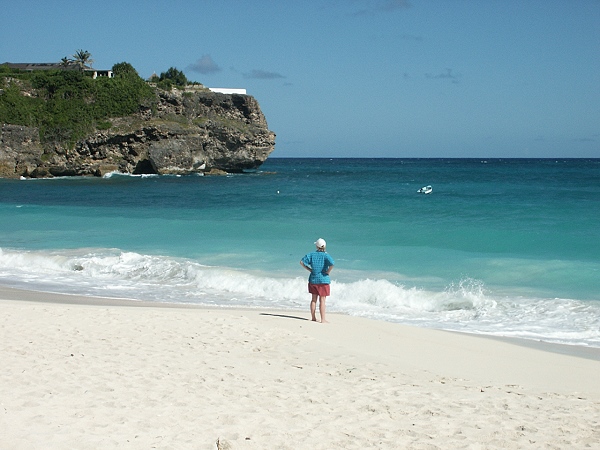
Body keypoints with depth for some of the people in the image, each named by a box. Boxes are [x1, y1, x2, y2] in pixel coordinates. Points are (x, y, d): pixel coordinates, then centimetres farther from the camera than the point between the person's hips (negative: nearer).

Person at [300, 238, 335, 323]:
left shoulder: (311, 254, 0)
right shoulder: (326, 255, -10)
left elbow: (302, 262, -3)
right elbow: (332, 264, -26)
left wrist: (309, 269, 2)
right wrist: (328, 272, -11)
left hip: (313, 279, 4)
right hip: (323, 280, -3)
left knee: (314, 299, 13)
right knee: (322, 300, 0)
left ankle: (313, 318, 17)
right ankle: (323, 319, 0)